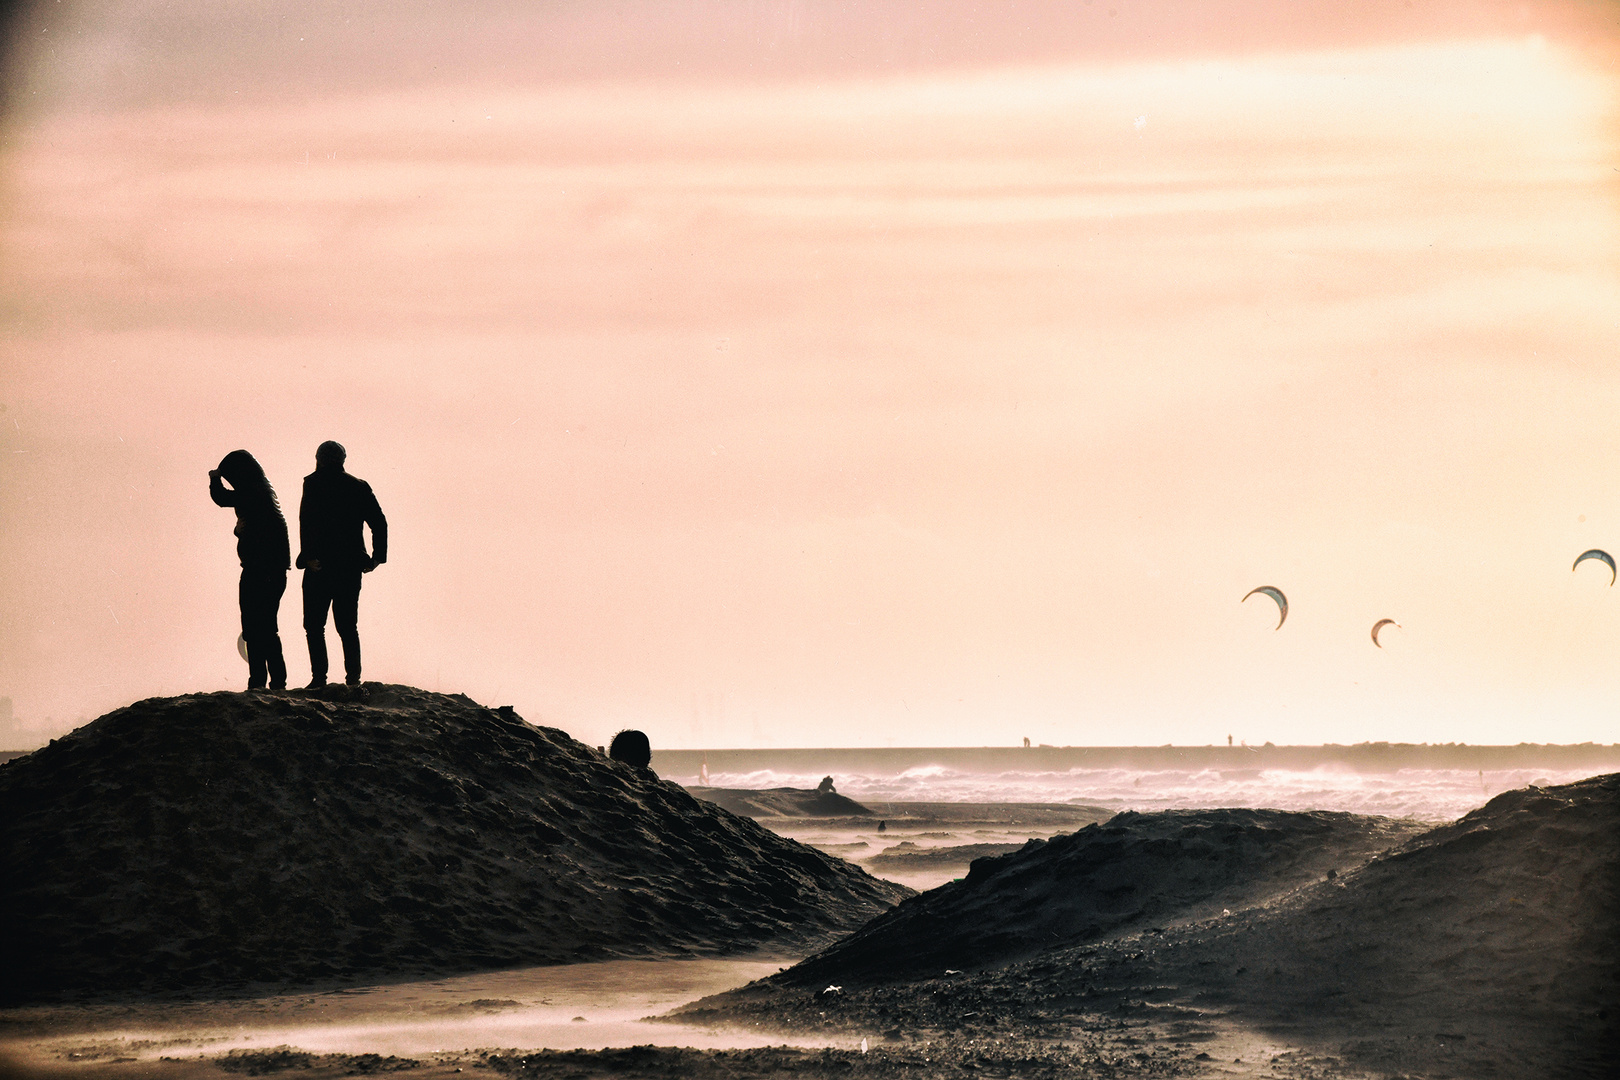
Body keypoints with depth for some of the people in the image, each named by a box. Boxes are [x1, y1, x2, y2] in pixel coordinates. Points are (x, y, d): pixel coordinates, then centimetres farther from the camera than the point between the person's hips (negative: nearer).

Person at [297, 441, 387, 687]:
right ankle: (353, 677, 4)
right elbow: (380, 523, 7)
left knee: (314, 624, 4)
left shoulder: (314, 484, -3)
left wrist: (308, 555, -18)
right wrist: (377, 556, 10)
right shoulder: (359, 487, 10)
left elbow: (306, 521, -16)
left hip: (320, 565, -4)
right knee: (348, 625, 13)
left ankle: (319, 677, -5)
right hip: (351, 566, 4)